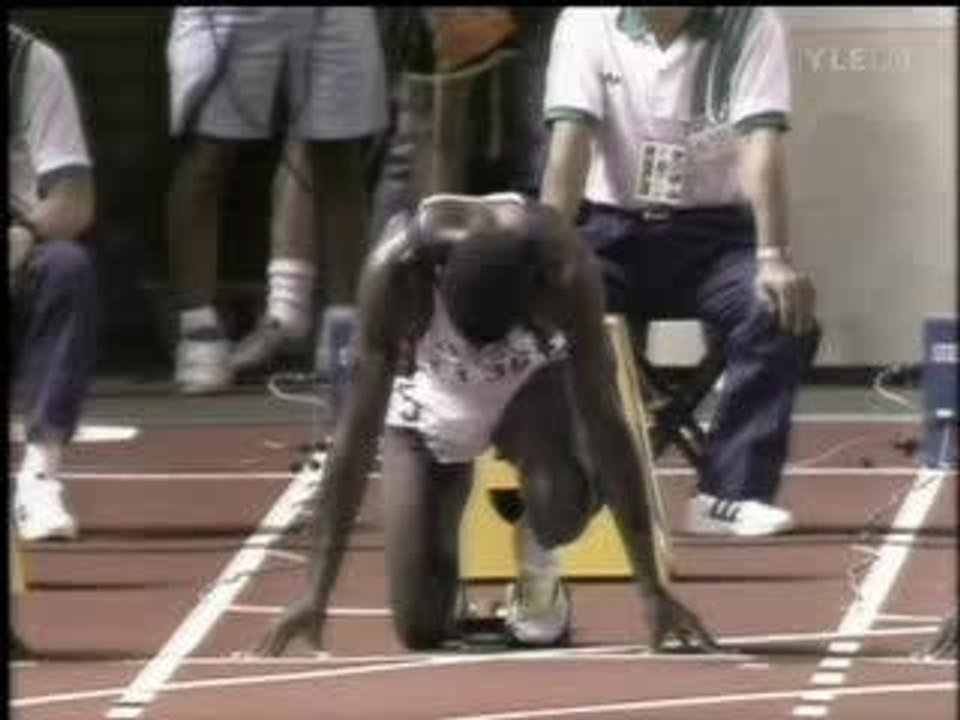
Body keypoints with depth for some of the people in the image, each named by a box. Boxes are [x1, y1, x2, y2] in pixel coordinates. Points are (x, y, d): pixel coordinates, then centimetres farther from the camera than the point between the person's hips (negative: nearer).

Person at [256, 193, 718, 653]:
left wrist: (651, 588, -31)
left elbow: (604, 422, -30)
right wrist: (315, 594, -37)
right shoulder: (396, 269, -37)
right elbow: (358, 433, -34)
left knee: (560, 501, -35)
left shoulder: (563, 270, -36)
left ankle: (538, 573, 1)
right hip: (431, 400, 0)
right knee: (421, 631, -9)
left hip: (532, 385, 0)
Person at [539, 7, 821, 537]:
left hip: (714, 233, 0)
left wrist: (773, 258, -30)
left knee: (785, 313, -28)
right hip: (613, 227, 0)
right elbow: (570, 141, -13)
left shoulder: (750, 26, -8)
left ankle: (730, 493, -20)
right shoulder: (586, 23, -5)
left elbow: (762, 142, -18)